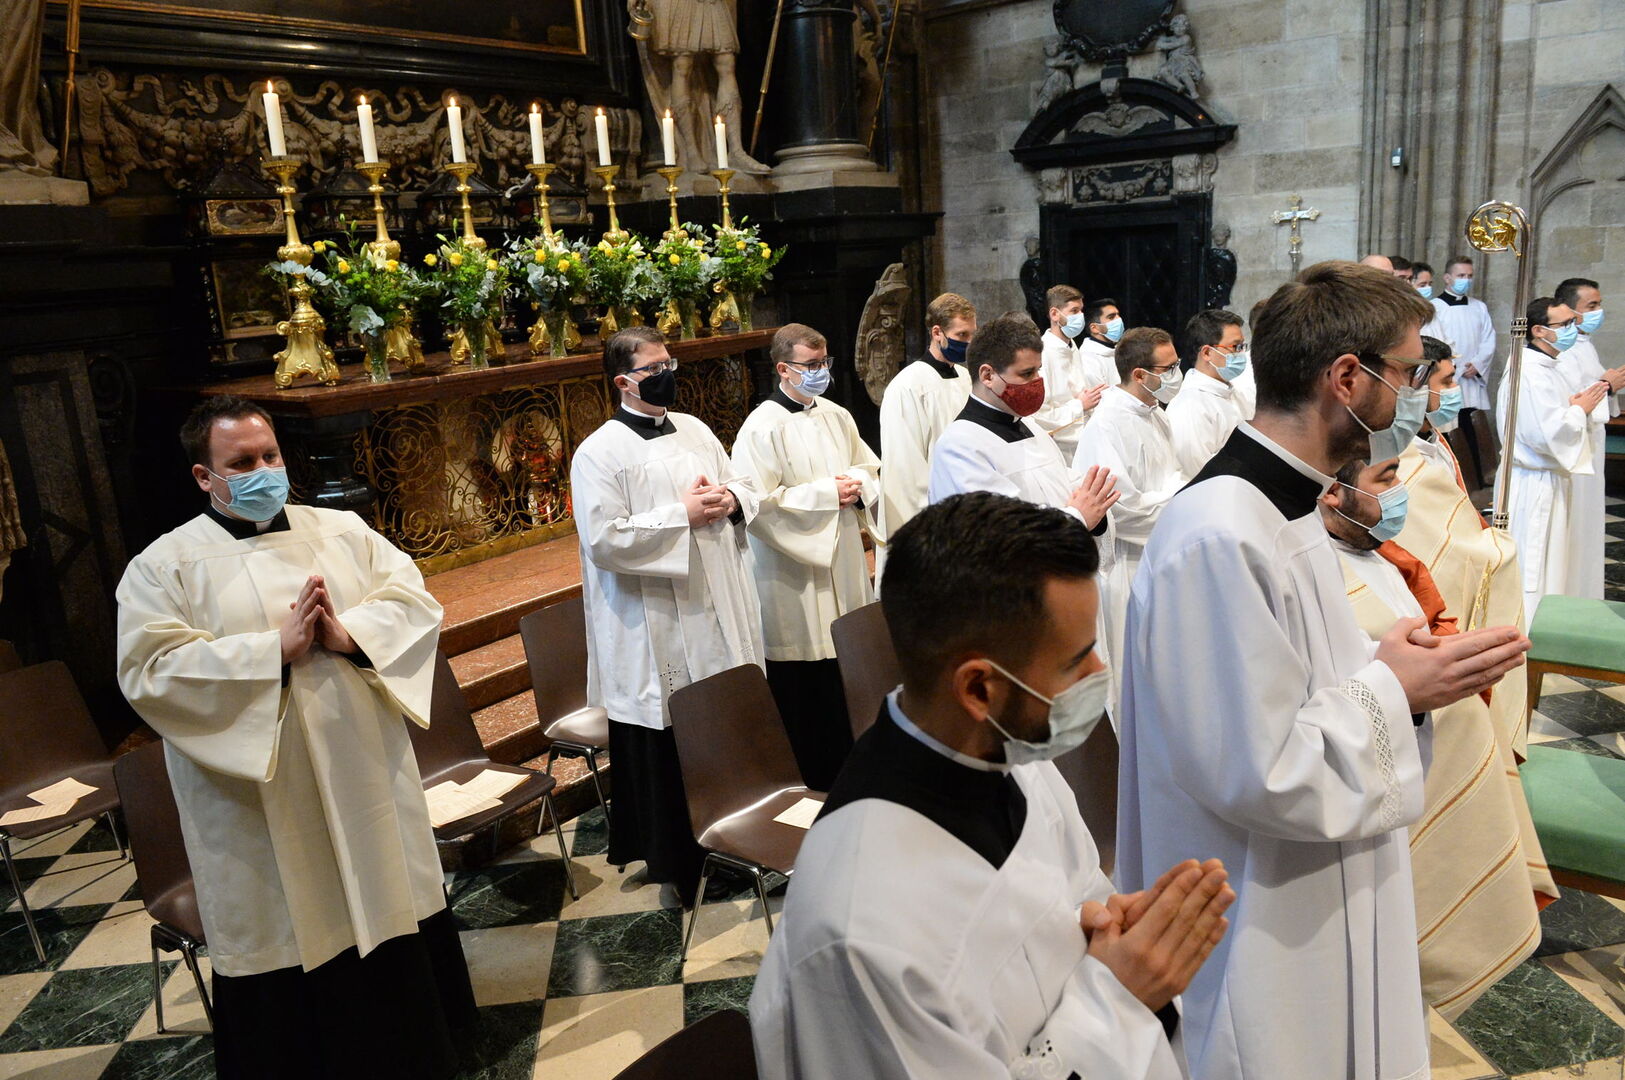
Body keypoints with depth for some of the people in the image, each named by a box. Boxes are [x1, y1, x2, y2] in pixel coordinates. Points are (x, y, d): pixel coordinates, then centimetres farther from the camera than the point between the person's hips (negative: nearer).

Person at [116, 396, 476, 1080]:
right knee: (285, 941, 9)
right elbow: (149, 672, -14)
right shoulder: (164, 567, -3)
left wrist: (348, 635, -19)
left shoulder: (343, 531, 7)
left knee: (392, 914, 15)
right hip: (260, 802, -3)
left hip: (367, 780, 3)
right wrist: (275, 649, -21)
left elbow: (416, 601, 0)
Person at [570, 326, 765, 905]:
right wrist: (683, 515, -19)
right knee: (668, 759, 4)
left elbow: (743, 483, 19)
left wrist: (730, 501, -5)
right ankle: (674, 871, 23)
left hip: (721, 616, 7)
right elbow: (604, 539, -20)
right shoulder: (600, 454, -11)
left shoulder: (693, 429, 11)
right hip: (657, 633, -6)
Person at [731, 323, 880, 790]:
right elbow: (758, 504, -19)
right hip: (795, 580, -7)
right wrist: (826, 493, -16)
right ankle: (816, 784, 16)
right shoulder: (762, 428, -12)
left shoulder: (836, 416, 9)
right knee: (807, 687, 1)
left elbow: (871, 468, 20)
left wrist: (858, 484, -3)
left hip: (844, 567, 7)